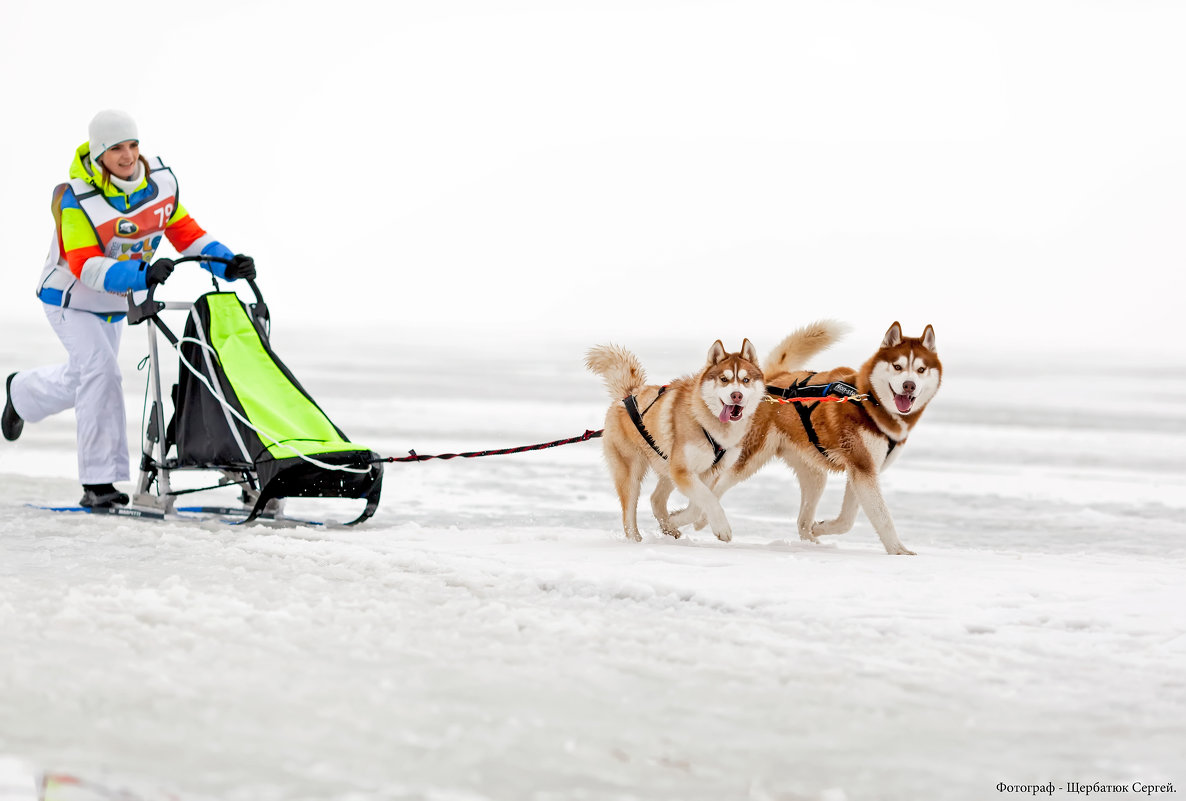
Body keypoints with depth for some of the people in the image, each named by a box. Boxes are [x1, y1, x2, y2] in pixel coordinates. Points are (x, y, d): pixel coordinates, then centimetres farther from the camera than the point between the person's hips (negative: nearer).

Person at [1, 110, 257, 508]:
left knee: (82, 379, 22)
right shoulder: (76, 200, -30)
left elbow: (186, 232, -6)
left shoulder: (160, 180, -13)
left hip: (115, 303, 7)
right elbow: (87, 267, -37)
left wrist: (228, 263, -22)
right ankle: (98, 482, -20)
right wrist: (143, 275, -52)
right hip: (71, 299, -6)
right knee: (100, 371, -23)